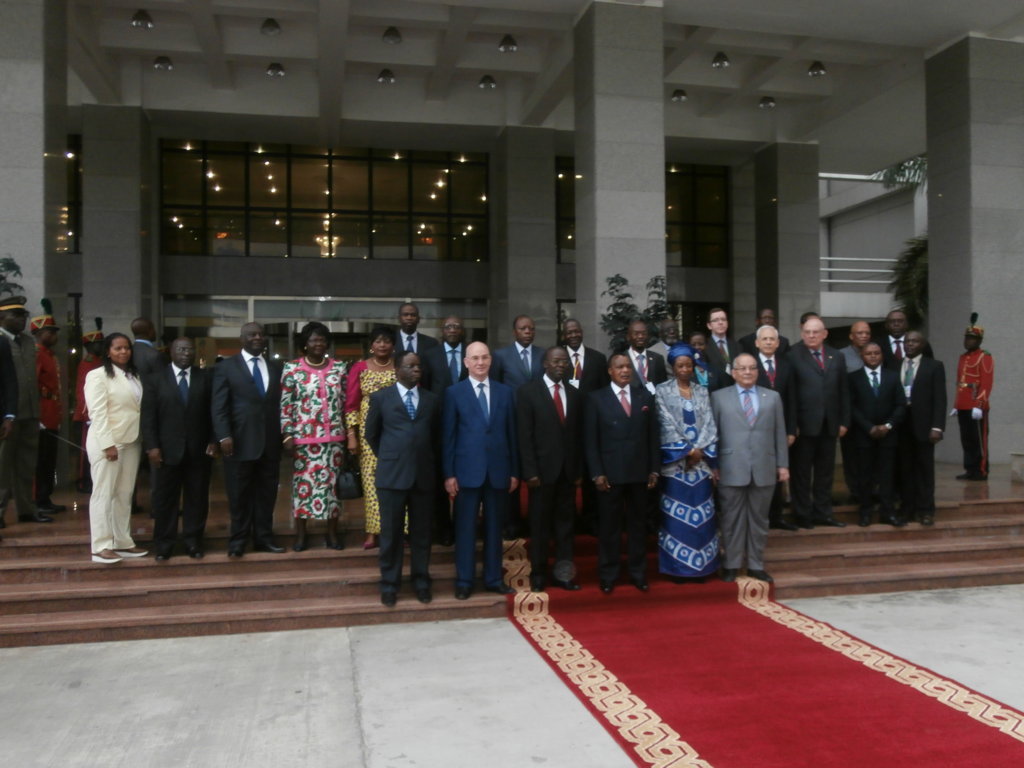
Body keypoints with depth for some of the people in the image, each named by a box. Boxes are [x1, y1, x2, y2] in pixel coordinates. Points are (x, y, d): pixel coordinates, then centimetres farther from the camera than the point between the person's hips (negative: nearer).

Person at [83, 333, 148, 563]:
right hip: (108, 441, -7)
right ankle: (101, 547, 2)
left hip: (132, 441, 7)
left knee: (125, 494, 10)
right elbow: (98, 413, -13)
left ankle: (123, 542, 17)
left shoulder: (134, 375, 14)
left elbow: (141, 407, 11)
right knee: (104, 493, -2)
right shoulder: (98, 376, -7)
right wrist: (108, 444, -19)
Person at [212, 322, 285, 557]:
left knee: (267, 493, 8)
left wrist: (284, 434, 6)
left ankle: (263, 538, 19)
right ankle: (238, 541, 15)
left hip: (270, 442, 3)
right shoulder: (226, 367, 3)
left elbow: (280, 403, 13)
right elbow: (218, 406, -3)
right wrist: (223, 436, -14)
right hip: (240, 442, -3)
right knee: (239, 495, 4)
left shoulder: (275, 367, 13)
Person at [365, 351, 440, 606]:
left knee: (421, 532, 8)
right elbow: (371, 434, 10)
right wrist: (389, 459, 10)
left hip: (424, 475, 2)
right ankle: (389, 585, 15)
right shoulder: (381, 398, 3)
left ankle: (421, 582, 20)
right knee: (391, 533, 4)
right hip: (392, 475, -2)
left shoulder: (432, 400, 9)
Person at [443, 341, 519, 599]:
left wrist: (514, 471, 6)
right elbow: (448, 436, -1)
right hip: (467, 470, -2)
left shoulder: (505, 392, 9)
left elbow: (511, 433, 9)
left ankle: (494, 578, 21)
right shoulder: (454, 392, 1)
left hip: (498, 470, 3)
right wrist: (449, 474, -6)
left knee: (494, 527, 10)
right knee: (466, 528, 4)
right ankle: (464, 581, 13)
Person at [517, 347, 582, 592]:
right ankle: (538, 574, 17)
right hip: (543, 469, -4)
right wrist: (530, 471, -13)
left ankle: (563, 573, 18)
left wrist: (578, 469, 5)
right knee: (540, 524, 6)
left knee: (565, 523, 9)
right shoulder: (528, 391, -3)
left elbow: (578, 435, 11)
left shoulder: (575, 394, 11)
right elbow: (525, 435, -7)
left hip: (568, 470, 4)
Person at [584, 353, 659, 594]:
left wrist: (654, 469, 3)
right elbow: (590, 440, -3)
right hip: (610, 474, -2)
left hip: (640, 473, 3)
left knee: (638, 524, 11)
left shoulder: (645, 396, 8)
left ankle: (638, 573, 22)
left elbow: (653, 435, 8)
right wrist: (597, 473, -10)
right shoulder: (596, 399, 0)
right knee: (609, 525, 5)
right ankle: (608, 576, 16)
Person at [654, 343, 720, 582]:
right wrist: (686, 450, -12)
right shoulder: (662, 390, 1)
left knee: (701, 514, 5)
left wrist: (699, 450, -10)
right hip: (675, 460, -3)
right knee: (676, 515, 0)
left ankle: (700, 564, 13)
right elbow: (667, 424, -6)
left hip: (701, 460, 3)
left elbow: (709, 424, 3)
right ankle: (677, 566, 6)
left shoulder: (702, 391, 11)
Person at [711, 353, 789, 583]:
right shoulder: (719, 397, 4)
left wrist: (783, 464, 4)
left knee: (759, 519, 9)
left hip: (764, 469, 2)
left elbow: (780, 434, 9)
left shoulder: (773, 397, 11)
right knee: (732, 519, 5)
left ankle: (756, 566, 19)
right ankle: (732, 565, 15)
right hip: (731, 469, -2)